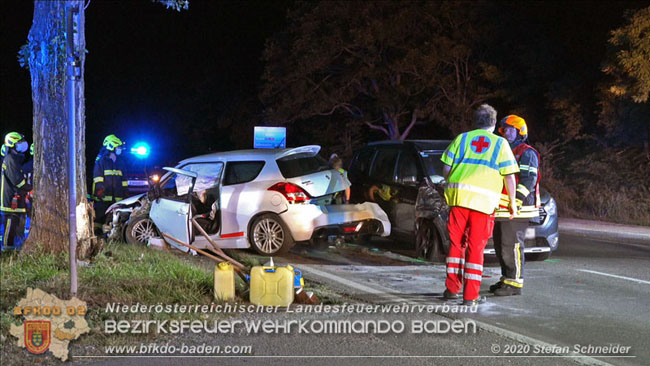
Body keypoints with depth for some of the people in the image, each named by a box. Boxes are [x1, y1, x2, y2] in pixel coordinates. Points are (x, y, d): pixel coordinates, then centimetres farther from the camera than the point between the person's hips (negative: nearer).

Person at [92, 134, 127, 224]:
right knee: (100, 219, -10)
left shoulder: (120, 162, 20)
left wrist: (125, 192, 18)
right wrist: (99, 189, -19)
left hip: (117, 199, 6)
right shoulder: (101, 160, -1)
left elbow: (123, 179, 24)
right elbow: (97, 176, -9)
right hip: (103, 198, -6)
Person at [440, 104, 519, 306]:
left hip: (458, 197, 2)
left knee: (456, 242, 15)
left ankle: (452, 288, 19)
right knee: (476, 247, 2)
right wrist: (512, 202, 13)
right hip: (484, 200, -2)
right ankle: (470, 295, 1)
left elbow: (446, 169, 10)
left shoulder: (462, 138, 14)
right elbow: (509, 177, 3)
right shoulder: (500, 144, 8)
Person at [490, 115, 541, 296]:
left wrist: (516, 200, -24)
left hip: (517, 209, -9)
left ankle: (515, 283, -9)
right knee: (501, 246, 11)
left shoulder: (527, 153, -5)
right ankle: (506, 279, 20)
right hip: (501, 209, 9)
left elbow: (529, 179, -15)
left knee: (512, 245, -11)